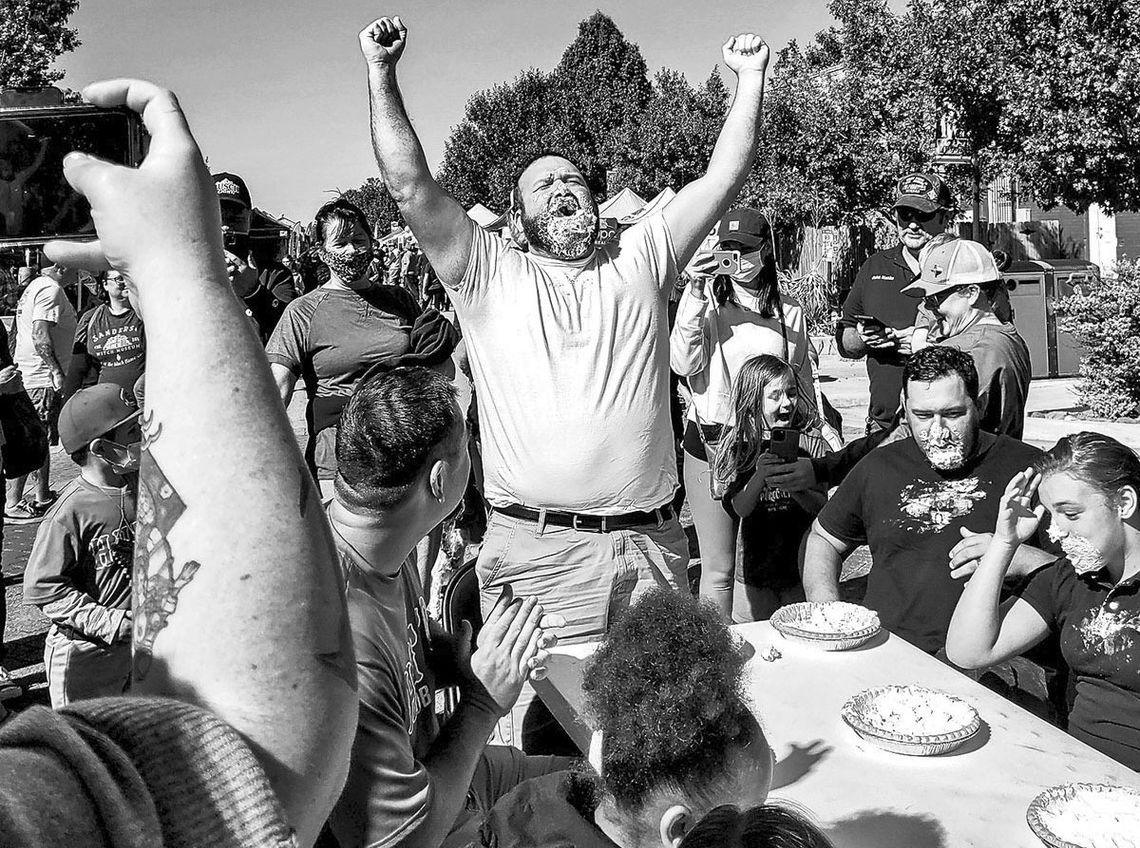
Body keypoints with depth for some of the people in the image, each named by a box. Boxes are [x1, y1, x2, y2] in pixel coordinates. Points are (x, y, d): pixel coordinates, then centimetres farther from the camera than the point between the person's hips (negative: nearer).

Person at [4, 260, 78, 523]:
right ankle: (12, 505, -1)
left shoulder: (37, 285, 17)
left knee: (41, 441, 16)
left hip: (31, 375, 11)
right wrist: (56, 371, -20)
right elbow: (40, 336, -24)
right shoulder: (51, 290, -15)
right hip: (42, 379, -11)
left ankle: (42, 497, 24)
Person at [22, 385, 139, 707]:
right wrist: (112, 622, -22)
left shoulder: (140, 489, -1)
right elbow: (42, 587, -19)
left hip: (138, 642, 6)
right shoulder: (70, 511, -22)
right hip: (85, 653, -6)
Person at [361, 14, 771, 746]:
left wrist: (751, 79, 11)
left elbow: (725, 178, 12)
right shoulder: (490, 274, 8)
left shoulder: (641, 260, 14)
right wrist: (382, 75, 0)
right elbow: (411, 186, 0)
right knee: (533, 730, 1)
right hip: (535, 550, -2)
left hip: (651, 547, 3)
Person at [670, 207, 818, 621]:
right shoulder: (706, 301, -1)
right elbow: (683, 363, -16)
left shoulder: (789, 309, 6)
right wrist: (696, 294, -20)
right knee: (718, 568, 4)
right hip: (711, 439, -2)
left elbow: (803, 378, 16)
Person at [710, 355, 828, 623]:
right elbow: (739, 510, -12)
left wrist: (795, 489, -27)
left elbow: (821, 505, -8)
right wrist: (759, 477, -28)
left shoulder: (809, 442, -5)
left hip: (802, 568, 0)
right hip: (755, 569, 0)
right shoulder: (740, 445, -5)